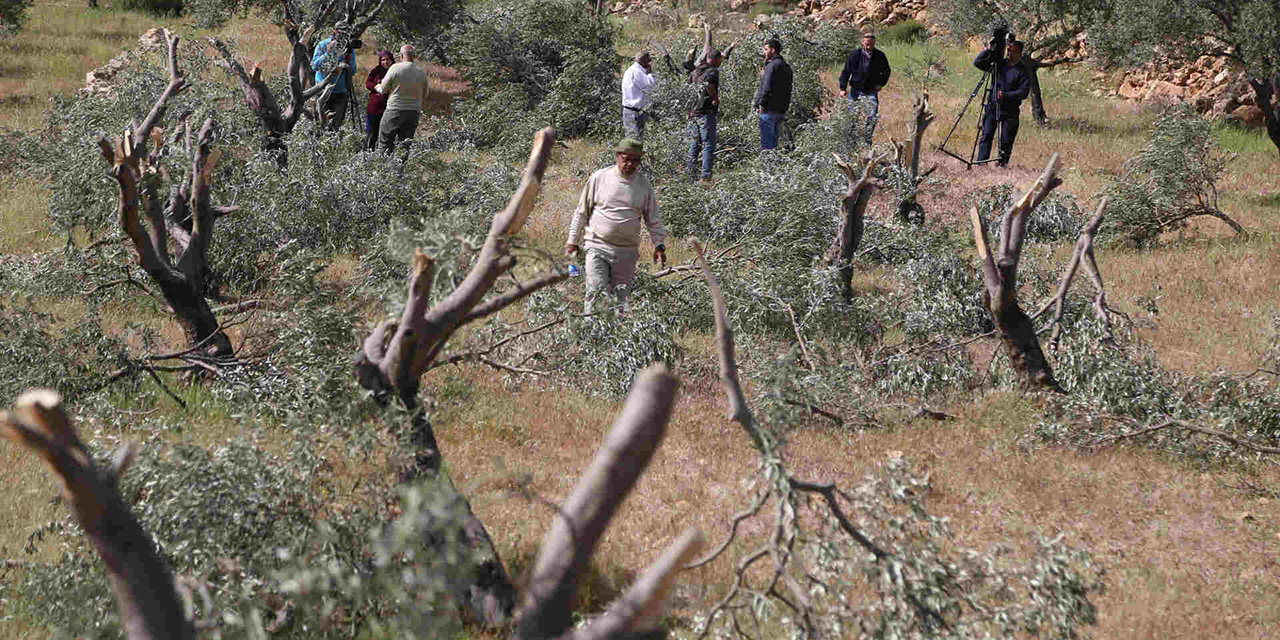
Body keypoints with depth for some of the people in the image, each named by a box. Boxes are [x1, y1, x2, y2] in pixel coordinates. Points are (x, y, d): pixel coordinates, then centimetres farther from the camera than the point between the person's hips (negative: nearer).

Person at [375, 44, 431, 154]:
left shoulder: (395, 68, -10)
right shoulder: (422, 72, 3)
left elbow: (383, 89, -2)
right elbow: (424, 96, 11)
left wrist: (378, 86, 20)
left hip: (395, 110, -4)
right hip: (414, 112, 4)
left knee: (385, 142, 2)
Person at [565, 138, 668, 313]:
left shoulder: (644, 185, 6)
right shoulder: (599, 178, 1)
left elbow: (653, 219, 14)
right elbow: (582, 211, 8)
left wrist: (659, 244, 1)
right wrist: (573, 241, 8)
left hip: (627, 252, 2)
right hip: (597, 247, -2)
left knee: (620, 296, 3)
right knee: (597, 292, -14)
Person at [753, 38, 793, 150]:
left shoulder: (773, 65, -14)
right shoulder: (785, 66, 16)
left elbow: (767, 88, -19)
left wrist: (760, 104, -13)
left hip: (769, 110, -9)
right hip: (781, 110, 9)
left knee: (766, 143, -7)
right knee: (774, 142, 15)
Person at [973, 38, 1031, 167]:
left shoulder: (1022, 72, -1)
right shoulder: (998, 64, 10)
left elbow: (1023, 92, -10)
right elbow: (977, 63, 9)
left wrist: (1005, 95, -21)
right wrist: (988, 50, -3)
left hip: (1010, 111, -3)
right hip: (992, 107, 3)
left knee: (1006, 141, -3)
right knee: (986, 136, -6)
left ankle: (1002, 163, 4)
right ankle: (981, 163, -9)